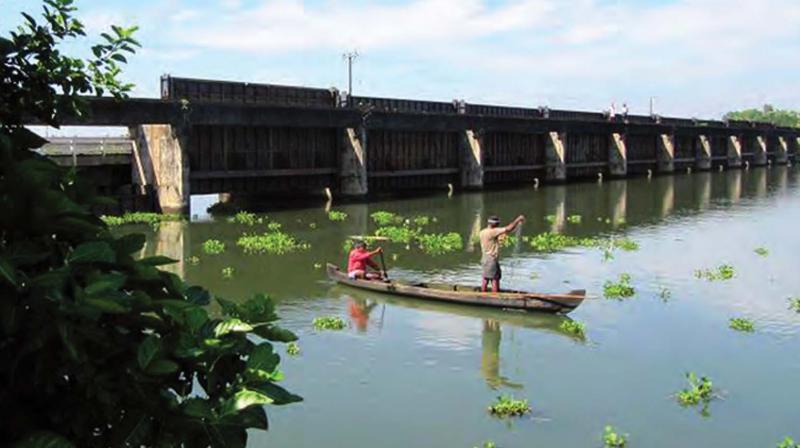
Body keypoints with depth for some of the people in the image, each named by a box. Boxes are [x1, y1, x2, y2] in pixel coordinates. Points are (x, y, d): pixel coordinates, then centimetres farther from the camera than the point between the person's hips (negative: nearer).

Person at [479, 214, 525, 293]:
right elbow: (508, 229, -20)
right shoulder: (492, 231, -19)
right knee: (495, 280, -2)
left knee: (485, 279, 12)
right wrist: (518, 219, -11)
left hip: (485, 259, 8)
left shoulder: (482, 232, 5)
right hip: (492, 260, -8)